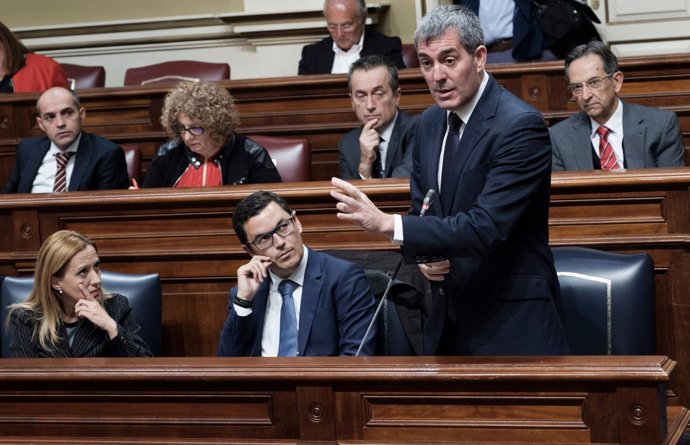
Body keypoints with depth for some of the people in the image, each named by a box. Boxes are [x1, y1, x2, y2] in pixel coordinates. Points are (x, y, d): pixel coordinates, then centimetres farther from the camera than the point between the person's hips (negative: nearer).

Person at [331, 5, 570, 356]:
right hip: (448, 318, 7)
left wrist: (388, 224, -28)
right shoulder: (430, 123, 7)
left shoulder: (520, 126, -17)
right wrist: (424, 255, -4)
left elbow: (485, 227, -25)